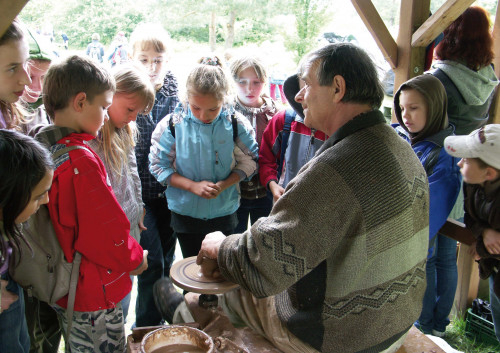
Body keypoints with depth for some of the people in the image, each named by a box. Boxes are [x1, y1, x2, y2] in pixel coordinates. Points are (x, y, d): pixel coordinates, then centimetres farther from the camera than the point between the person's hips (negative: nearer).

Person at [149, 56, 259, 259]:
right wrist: (193, 186, -19)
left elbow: (248, 161, -2)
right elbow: (158, 166, -8)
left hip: (224, 213, 1)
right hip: (185, 213, 0)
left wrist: (225, 184, -19)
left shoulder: (236, 124, -11)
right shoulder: (172, 124, -13)